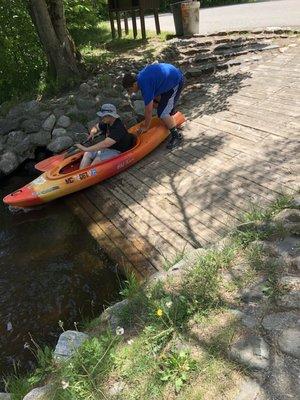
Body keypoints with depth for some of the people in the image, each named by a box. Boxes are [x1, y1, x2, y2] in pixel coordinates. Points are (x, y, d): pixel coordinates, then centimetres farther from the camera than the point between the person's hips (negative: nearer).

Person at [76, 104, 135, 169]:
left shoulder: (118, 129, -28)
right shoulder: (106, 122, 0)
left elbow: (105, 144, -38)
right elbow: (96, 127, 20)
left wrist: (86, 149, -38)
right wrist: (93, 132, -7)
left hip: (117, 151, -9)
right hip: (108, 147, 9)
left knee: (98, 159, -30)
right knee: (87, 154, -10)